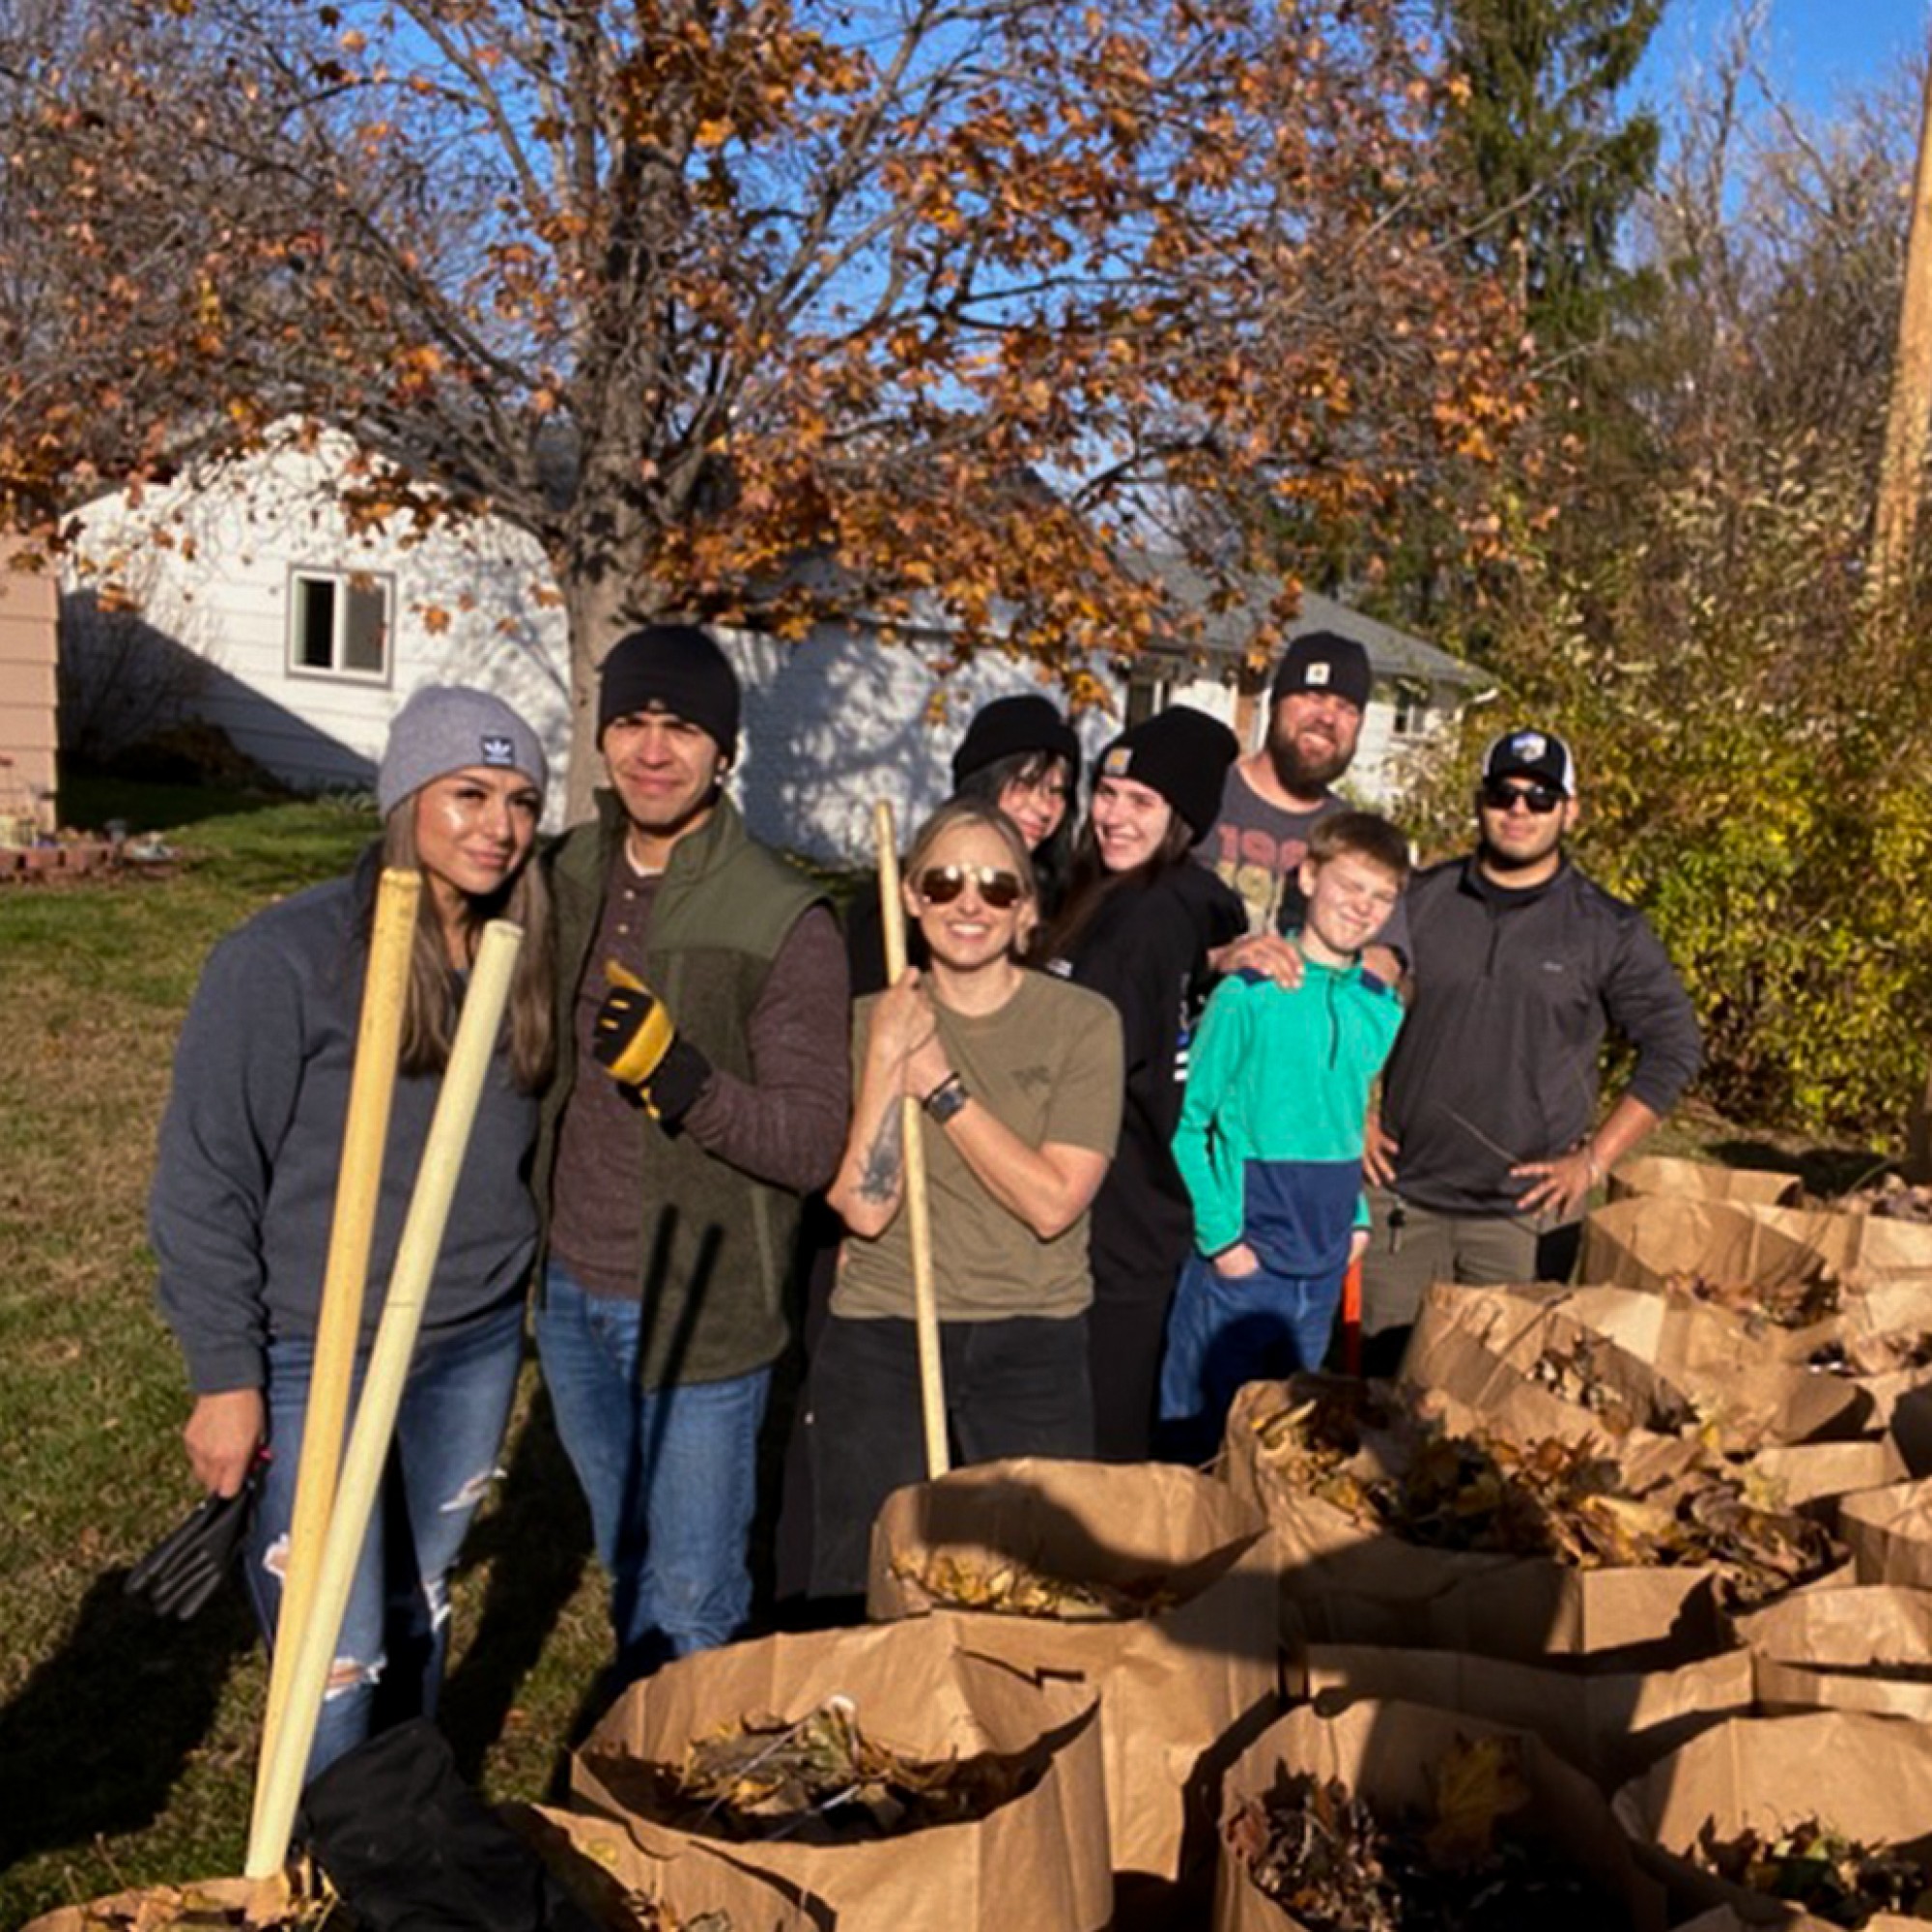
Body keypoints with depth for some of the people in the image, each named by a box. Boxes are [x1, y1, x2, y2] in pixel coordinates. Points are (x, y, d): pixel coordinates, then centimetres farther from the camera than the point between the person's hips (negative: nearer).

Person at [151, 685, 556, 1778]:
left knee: (422, 1607, 20)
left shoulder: (519, 958, 2)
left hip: (477, 1346, 5)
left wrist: (511, 1289, 11)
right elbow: (204, 1181, -12)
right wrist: (226, 1376, -11)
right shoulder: (288, 958, -16)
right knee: (337, 1653, 0)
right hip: (319, 1355, -5)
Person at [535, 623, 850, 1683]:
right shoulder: (565, 874, 0)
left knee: (691, 1600, 9)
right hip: (571, 1288, 6)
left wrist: (683, 1082, -34)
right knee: (626, 1567, 27)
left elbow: (813, 1143, -20)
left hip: (699, 1308, -6)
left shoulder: (784, 920, -19)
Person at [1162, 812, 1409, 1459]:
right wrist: (1219, 1235, -13)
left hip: (1325, 1263, 5)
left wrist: (1359, 1217, 8)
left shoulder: (1384, 1010, 5)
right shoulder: (1249, 994, -12)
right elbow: (1186, 1122, -10)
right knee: (1196, 1439, 5)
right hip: (1239, 1260, -5)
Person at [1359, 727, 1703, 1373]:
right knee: (1386, 1374, 7)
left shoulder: (1608, 931, 0)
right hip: (1404, 1192, 2)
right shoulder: (1419, 900, 5)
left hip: (1525, 1209, -1)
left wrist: (1594, 1160, -3)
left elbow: (1674, 1047, 3)